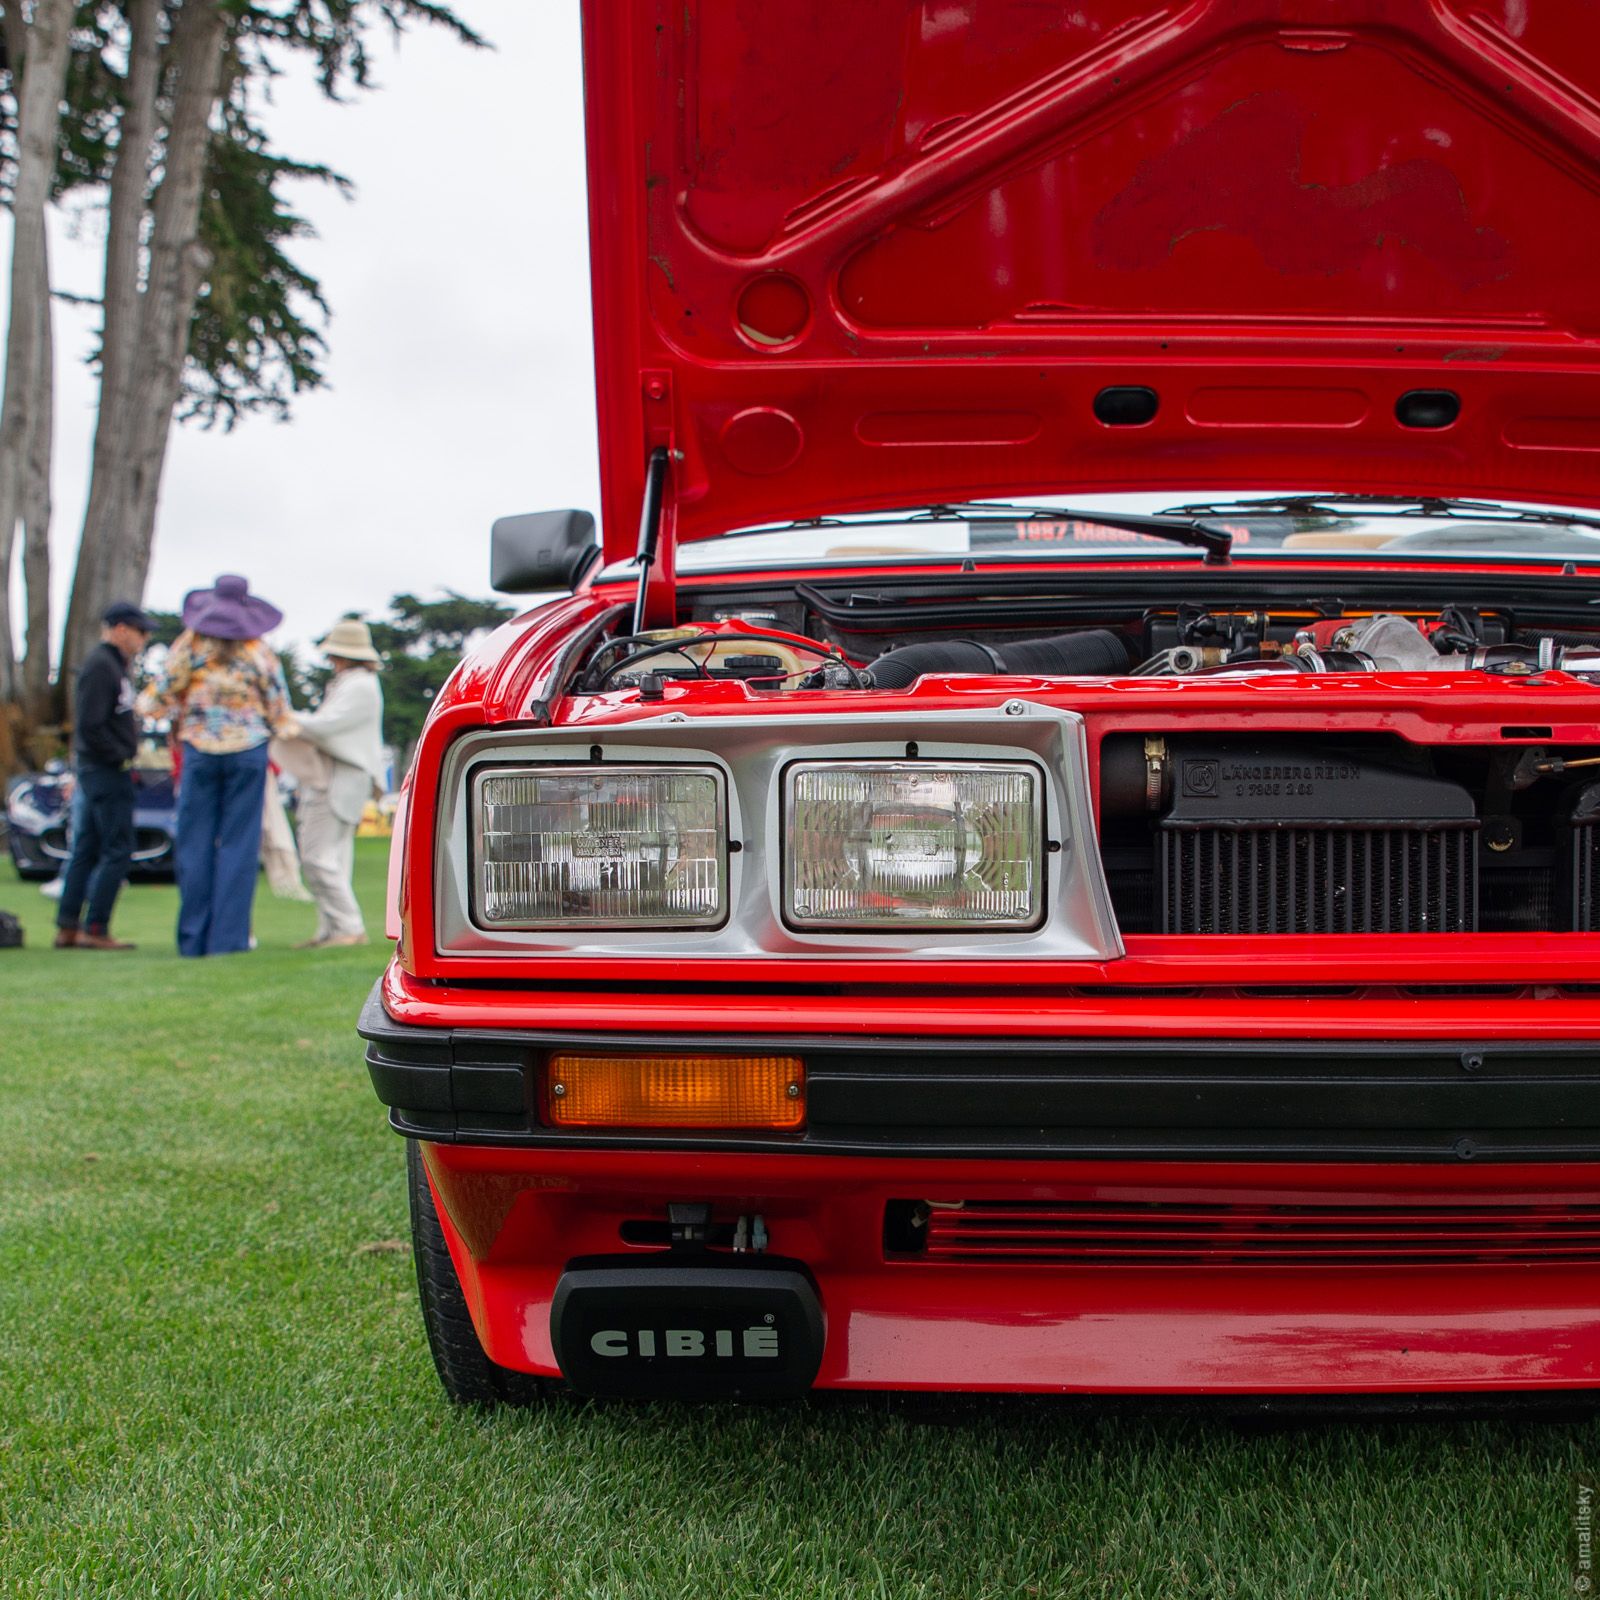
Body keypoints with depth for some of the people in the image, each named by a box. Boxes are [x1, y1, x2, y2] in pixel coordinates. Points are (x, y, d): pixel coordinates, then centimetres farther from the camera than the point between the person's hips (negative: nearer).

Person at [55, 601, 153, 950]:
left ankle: (67, 928, 16)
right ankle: (95, 930, -4)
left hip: (98, 772, 10)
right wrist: (122, 757, -17)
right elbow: (90, 726, -20)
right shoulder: (100, 666, -13)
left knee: (86, 851, 11)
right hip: (107, 772, -10)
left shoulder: (113, 665, 18)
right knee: (117, 851, -7)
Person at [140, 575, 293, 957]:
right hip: (249, 751, 0)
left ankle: (193, 939, 7)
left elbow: (160, 700, 3)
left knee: (195, 844, 6)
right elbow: (280, 712, 2)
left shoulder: (189, 645, -1)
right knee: (239, 843, 2)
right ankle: (228, 936, -2)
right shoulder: (259, 653, -1)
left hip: (199, 750, 0)